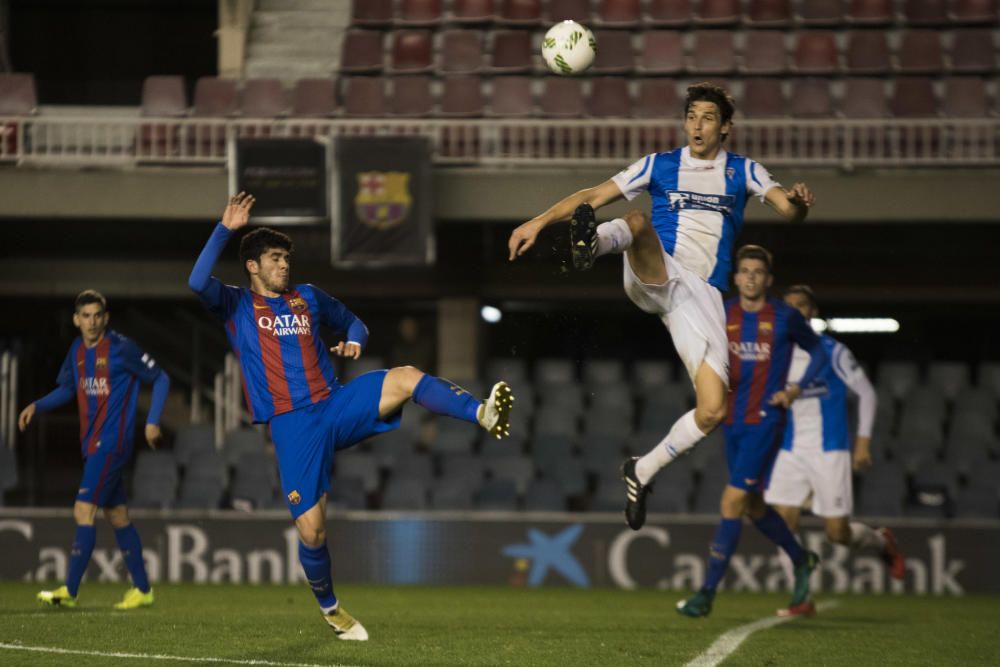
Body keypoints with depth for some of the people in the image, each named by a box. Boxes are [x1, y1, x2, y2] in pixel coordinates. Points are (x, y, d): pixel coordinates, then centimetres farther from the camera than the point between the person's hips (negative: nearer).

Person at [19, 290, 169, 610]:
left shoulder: (120, 348, -12)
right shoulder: (77, 350, 8)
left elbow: (160, 379, -4)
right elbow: (67, 389, 22)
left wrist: (152, 422, -12)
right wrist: (36, 406, 6)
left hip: (111, 443, -8)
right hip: (92, 444, 8)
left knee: (83, 511, -14)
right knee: (117, 516, 13)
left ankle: (70, 590, -13)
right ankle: (142, 589, 21)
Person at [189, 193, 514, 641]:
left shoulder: (308, 297, 17)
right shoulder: (236, 307, 5)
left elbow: (353, 323, 28)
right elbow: (198, 282, -15)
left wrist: (354, 341, 4)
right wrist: (226, 229, -18)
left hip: (335, 405, 3)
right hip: (291, 426, -3)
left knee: (406, 378, -25)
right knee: (311, 529, -9)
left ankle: (484, 416, -43)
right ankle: (329, 609, 15)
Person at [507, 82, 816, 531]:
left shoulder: (744, 172, 14)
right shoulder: (660, 165, 14)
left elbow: (788, 209, -2)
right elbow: (594, 196, 11)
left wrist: (799, 202, -27)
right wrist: (538, 222, -1)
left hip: (702, 294, 1)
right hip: (654, 276, -1)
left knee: (713, 410, -11)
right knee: (638, 221, -35)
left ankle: (642, 472, 10)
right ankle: (589, 244, -69)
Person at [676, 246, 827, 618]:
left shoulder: (785, 318, -5)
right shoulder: (723, 315, 4)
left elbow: (817, 352, 8)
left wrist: (796, 389, -5)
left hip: (766, 420, -6)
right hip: (733, 421, 6)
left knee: (732, 502, -14)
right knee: (752, 507, 14)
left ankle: (707, 593, -11)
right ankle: (801, 561, 38)